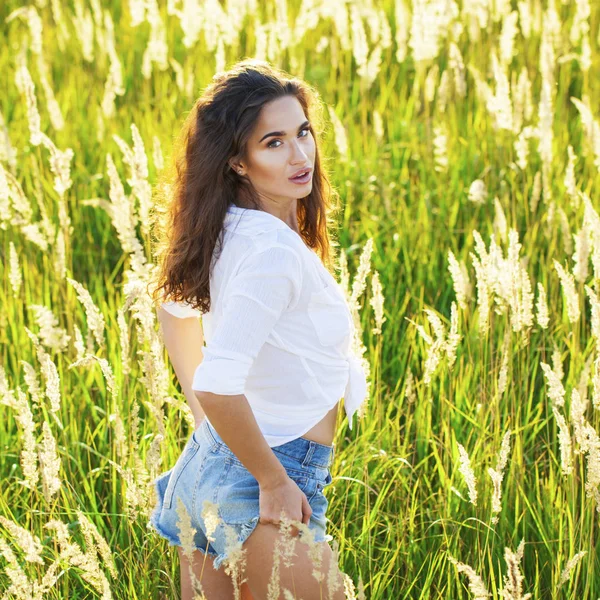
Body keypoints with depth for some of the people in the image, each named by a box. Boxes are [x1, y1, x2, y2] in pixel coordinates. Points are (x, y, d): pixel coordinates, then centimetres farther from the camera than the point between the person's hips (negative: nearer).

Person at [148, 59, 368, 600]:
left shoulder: (227, 231, 4)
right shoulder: (275, 252, -23)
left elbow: (175, 304, 23)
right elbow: (218, 386, -31)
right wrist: (275, 483, -19)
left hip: (202, 464, 9)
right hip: (256, 483, -9)